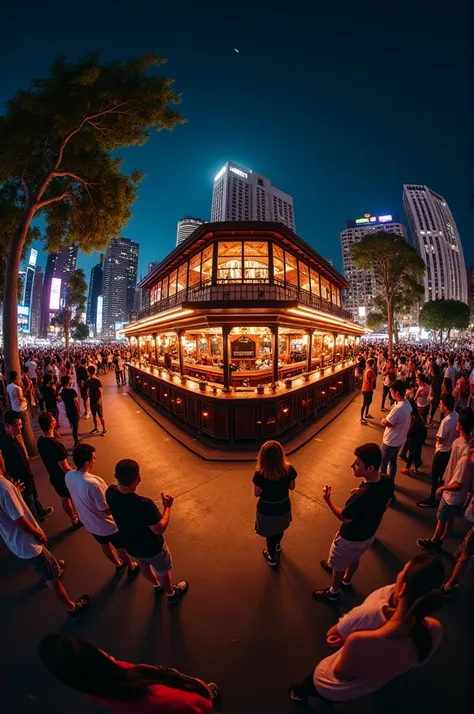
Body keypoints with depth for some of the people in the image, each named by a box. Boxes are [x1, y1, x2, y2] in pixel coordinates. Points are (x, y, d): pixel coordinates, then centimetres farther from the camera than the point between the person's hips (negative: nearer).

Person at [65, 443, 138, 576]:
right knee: (121, 548, 22)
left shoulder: (68, 476, -17)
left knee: (104, 545, 32)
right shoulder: (93, 484, -41)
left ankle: (118, 565, 57)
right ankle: (132, 569, 47)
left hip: (89, 523, 7)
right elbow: (107, 510, -28)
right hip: (107, 525, -6)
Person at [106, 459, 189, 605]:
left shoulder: (110, 492, -25)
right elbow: (159, 529, -28)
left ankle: (156, 586, 63)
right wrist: (167, 506, -16)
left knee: (143, 565, 35)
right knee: (163, 571, 26)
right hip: (151, 547, -5)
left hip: (130, 544, 5)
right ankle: (172, 595, 54)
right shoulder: (144, 504, -43)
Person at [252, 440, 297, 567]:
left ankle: (272, 558, 49)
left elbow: (256, 494, -16)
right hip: (283, 508, 3)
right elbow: (291, 487, -6)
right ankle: (277, 545, 62)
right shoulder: (288, 470, -24)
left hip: (266, 510, -3)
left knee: (270, 534, 26)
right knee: (280, 528, 34)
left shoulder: (260, 474, -32)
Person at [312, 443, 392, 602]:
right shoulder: (387, 482, -21)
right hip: (369, 534, 7)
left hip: (351, 539, -7)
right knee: (354, 559, 35)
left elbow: (344, 517, -25)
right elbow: (384, 506, 0)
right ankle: (347, 581, 63)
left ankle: (333, 592, 51)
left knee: (338, 565, 24)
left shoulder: (361, 496, -43)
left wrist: (327, 500, -15)